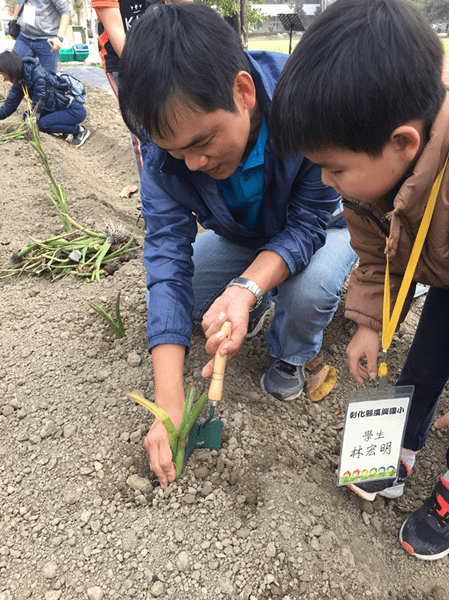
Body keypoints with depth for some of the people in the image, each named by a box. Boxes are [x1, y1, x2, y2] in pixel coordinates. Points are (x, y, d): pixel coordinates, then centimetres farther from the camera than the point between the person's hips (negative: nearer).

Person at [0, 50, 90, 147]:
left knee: (43, 123, -27)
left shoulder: (38, 74, -23)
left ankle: (80, 130, -8)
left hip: (76, 110, -9)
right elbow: (9, 105, 10)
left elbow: (38, 104, -20)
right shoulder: (20, 82, 3)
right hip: (59, 109, 9)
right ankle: (65, 130, 9)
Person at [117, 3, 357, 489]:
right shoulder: (168, 144, -25)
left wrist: (245, 288, -47)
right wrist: (169, 406, -34)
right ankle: (265, 303, 12)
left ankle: (290, 356, 1)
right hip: (245, 239, 3)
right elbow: (168, 262, -30)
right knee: (171, 290, -15)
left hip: (320, 226, -2)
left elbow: (306, 225, -27)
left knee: (308, 288, -34)